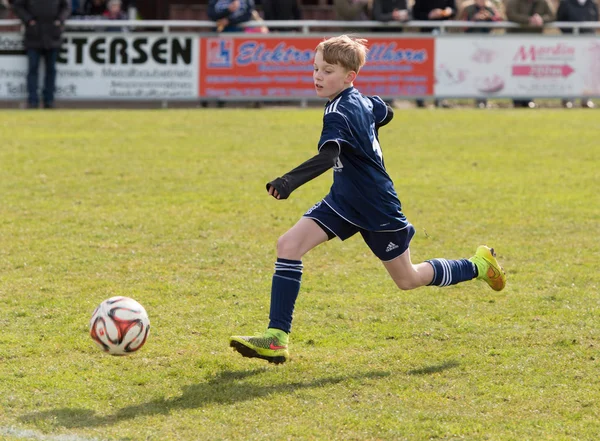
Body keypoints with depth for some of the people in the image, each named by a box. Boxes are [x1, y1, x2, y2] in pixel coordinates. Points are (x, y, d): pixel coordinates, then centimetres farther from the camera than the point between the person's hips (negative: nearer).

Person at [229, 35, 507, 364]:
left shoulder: (339, 113, -27)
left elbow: (327, 157, -45)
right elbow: (384, 114, 20)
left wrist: (290, 182, -59)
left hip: (378, 209, -8)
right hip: (343, 201, 8)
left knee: (408, 280, 10)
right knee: (289, 244, -11)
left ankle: (477, 266, 35)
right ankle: (277, 339, -13)